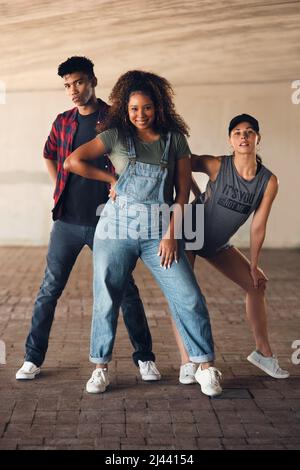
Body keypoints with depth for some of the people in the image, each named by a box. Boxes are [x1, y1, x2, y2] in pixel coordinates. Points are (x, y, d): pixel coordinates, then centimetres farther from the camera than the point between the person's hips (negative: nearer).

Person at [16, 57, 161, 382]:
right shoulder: (63, 122, 8)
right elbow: (49, 156, 25)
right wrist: (60, 188, 14)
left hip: (105, 221, -3)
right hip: (67, 221, 3)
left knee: (125, 290, 2)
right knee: (50, 289, 5)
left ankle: (145, 357, 14)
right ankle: (33, 358, 15)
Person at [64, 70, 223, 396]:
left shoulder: (174, 139, 5)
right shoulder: (116, 136, 2)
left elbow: (183, 192, 3)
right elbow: (73, 162, -2)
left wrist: (172, 235, -5)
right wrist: (111, 179, 0)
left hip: (159, 233, 0)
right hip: (117, 229, 0)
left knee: (188, 298, -6)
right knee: (106, 299, 5)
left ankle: (206, 367, 6)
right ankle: (100, 367, 20)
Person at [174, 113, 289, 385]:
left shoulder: (268, 182, -14)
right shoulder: (217, 166, -23)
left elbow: (258, 226, -7)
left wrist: (254, 266, -2)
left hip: (218, 244, 5)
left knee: (256, 285, 6)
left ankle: (264, 353, 21)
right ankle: (187, 364, -13)